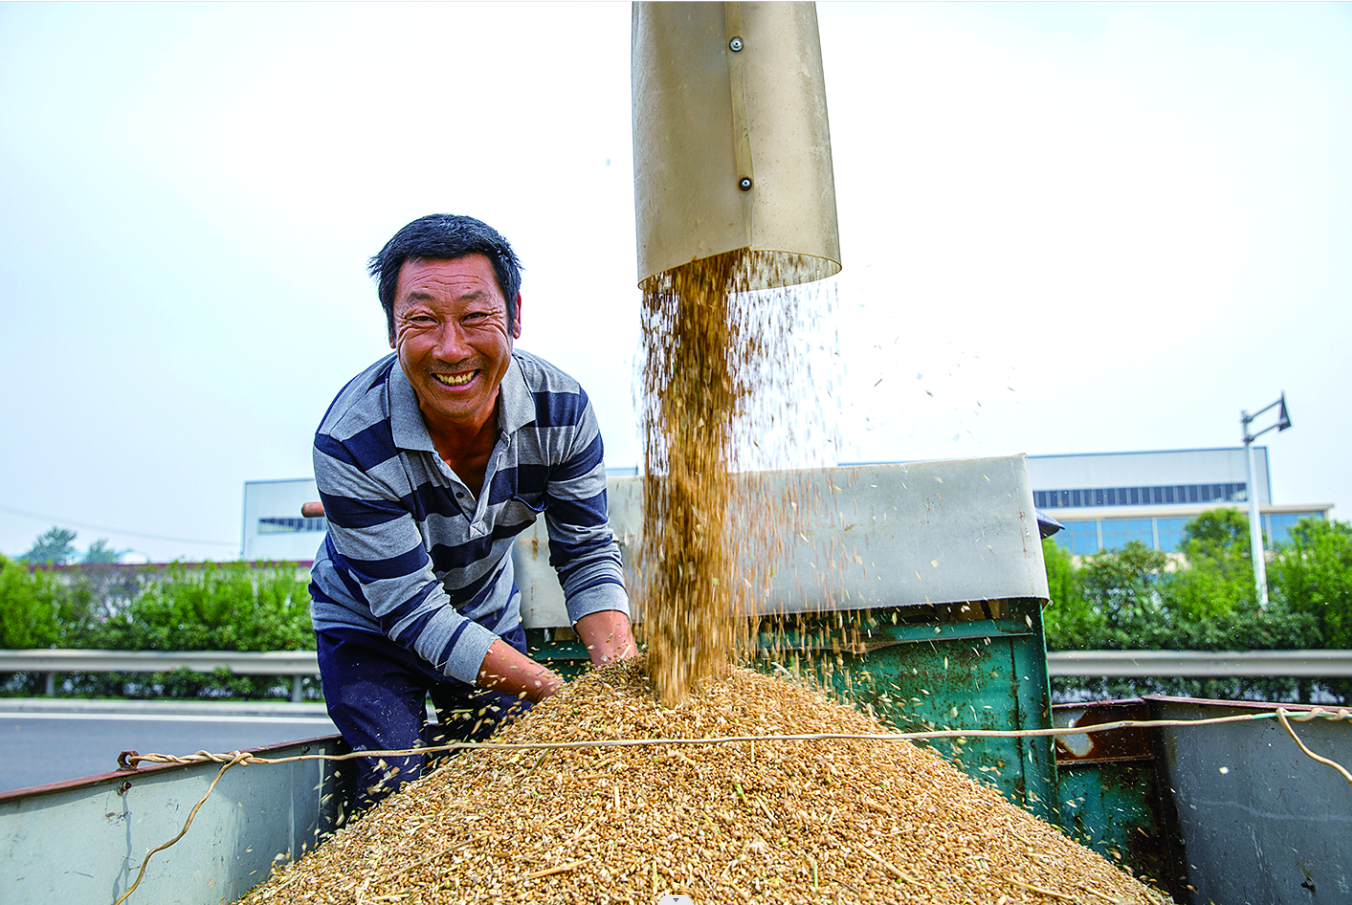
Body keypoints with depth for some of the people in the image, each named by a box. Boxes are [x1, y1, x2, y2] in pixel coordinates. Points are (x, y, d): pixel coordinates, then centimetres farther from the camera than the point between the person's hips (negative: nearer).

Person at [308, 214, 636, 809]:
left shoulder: (561, 409, -24)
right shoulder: (349, 442, -34)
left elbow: (587, 555, -15)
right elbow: (415, 614, -31)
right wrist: (564, 695, -37)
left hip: (490, 618, 3)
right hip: (369, 628, -3)